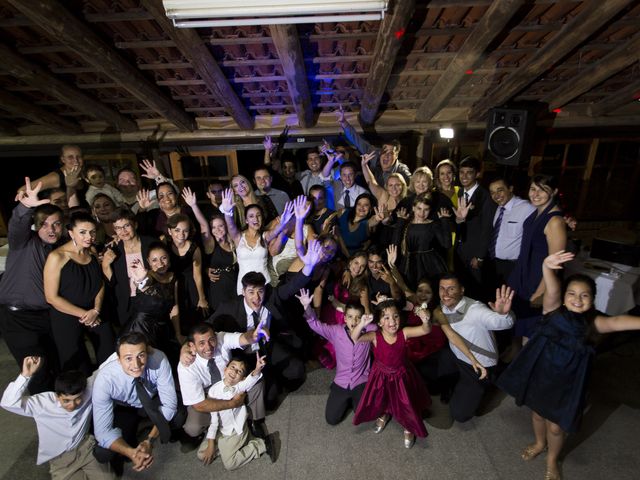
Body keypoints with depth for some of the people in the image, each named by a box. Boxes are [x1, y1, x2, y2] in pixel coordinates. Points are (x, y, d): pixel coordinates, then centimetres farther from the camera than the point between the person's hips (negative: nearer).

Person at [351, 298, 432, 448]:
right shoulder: (375, 336, -27)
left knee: (406, 404, 15)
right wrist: (361, 324, -59)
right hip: (381, 376, 0)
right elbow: (354, 338, -40)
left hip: (401, 376, 0)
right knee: (379, 401, 22)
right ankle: (384, 415, 60)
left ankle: (409, 428, 51)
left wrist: (425, 320, -56)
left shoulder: (404, 333, -24)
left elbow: (425, 330, -33)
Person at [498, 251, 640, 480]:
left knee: (556, 426, 15)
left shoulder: (593, 323, -13)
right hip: (539, 374, 1)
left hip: (567, 382, -1)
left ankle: (552, 460, 46)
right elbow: (551, 291, -33)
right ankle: (539, 443, 55)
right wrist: (547, 267, -51)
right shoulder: (554, 310, -13)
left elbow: (616, 322, -33)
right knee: (537, 412, 24)